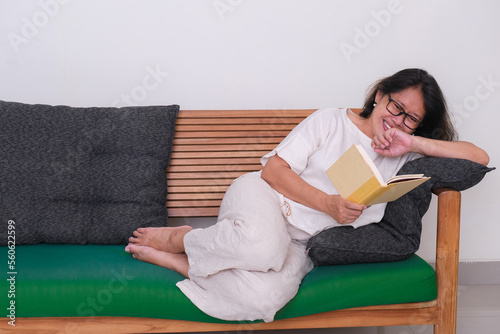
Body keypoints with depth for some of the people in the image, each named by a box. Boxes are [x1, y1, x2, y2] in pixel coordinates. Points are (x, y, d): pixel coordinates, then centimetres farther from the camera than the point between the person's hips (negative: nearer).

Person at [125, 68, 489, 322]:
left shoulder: (405, 157, 12)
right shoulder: (332, 120, 1)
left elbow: (478, 157, 3)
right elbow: (274, 169, -5)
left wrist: (413, 142, -8)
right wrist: (329, 203, -18)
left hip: (300, 244, 3)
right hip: (261, 197, -3)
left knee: (262, 299, -33)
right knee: (263, 244, -43)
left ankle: (171, 259, -12)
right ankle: (180, 239, -12)